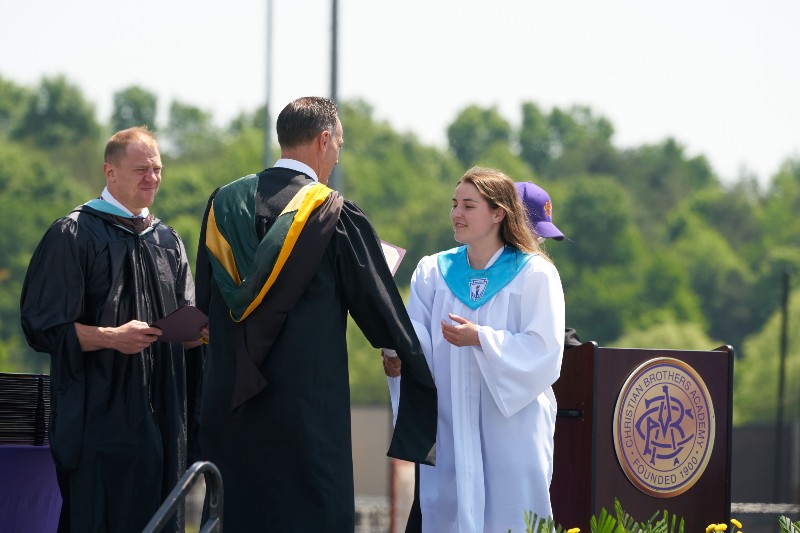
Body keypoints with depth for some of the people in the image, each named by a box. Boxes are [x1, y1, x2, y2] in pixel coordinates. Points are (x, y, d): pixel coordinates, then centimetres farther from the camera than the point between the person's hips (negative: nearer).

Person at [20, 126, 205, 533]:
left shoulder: (167, 241, 16)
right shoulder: (73, 235, -5)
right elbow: (43, 327, -10)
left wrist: (199, 332, -5)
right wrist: (111, 337, -24)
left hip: (159, 418, 6)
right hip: (99, 418, -6)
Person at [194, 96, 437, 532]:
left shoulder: (225, 203, 6)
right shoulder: (334, 214, -9)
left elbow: (205, 303, 13)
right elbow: (380, 306, -4)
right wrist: (423, 380, 7)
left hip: (228, 396, 5)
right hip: (306, 408, -5)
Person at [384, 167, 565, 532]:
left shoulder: (534, 274, -2)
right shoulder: (433, 272, 10)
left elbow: (544, 351, -9)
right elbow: (417, 338, 1)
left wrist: (481, 339, -20)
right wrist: (396, 354, -21)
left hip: (510, 433, -3)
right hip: (448, 432, 3)